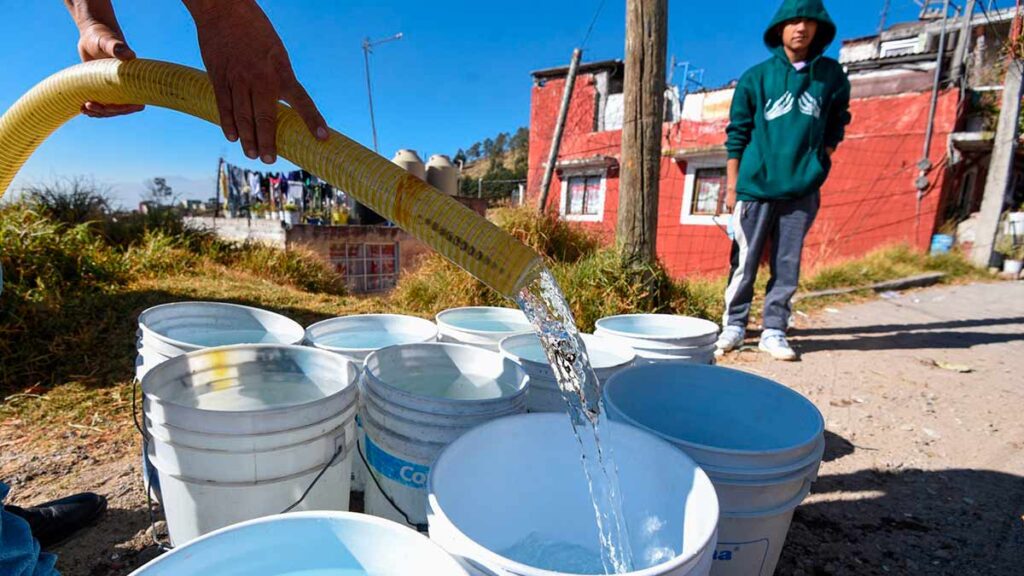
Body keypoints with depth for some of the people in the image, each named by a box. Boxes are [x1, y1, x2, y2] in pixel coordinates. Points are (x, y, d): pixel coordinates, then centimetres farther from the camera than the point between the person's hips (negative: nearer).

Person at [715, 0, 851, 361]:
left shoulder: (832, 76, 10)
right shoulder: (756, 77, 4)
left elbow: (837, 122, 21)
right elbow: (737, 134, 4)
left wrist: (822, 157, 6)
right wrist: (732, 186, 1)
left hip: (802, 190, 2)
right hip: (755, 187, -2)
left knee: (787, 266, 4)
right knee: (745, 263, 1)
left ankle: (774, 331, 14)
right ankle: (734, 325, 14)